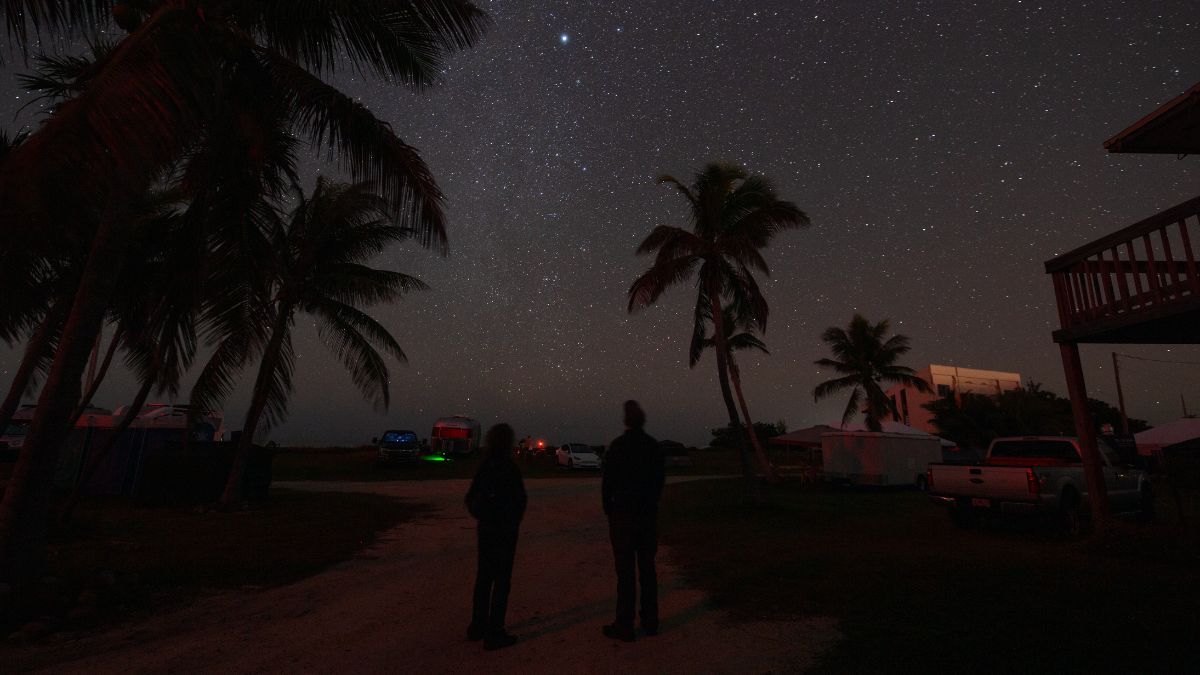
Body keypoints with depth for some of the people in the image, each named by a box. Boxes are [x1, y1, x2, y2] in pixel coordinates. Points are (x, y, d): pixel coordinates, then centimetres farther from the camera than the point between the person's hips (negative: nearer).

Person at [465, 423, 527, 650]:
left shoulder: (484, 466, 2)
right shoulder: (509, 467, -18)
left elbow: (470, 498, 6)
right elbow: (520, 499, -17)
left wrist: (481, 516, 10)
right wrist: (514, 523, 0)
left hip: (485, 528, 7)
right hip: (505, 530, -7)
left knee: (484, 577, 18)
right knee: (502, 581, 4)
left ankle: (477, 626, 30)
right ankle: (494, 634, 10)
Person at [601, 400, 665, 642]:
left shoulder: (617, 446, -14)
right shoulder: (654, 446, 1)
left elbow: (607, 482, -9)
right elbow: (659, 480, 6)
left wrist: (608, 509, 5)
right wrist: (650, 504, 15)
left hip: (623, 514, -5)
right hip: (649, 513, 5)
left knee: (625, 570, 2)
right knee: (647, 567, 15)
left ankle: (624, 626, 10)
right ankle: (650, 622, 25)